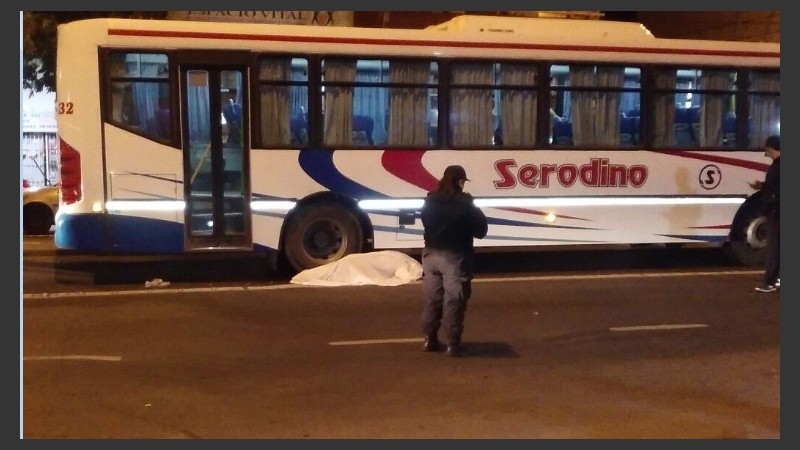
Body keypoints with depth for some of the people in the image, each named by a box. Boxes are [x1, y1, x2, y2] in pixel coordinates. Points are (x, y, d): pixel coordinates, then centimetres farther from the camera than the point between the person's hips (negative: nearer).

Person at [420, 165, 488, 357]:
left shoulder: (430, 201, 3)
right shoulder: (464, 203, -13)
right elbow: (481, 231, -7)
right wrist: (478, 213, 9)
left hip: (432, 254, 5)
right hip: (455, 257, -5)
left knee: (432, 299, 14)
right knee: (453, 302, -1)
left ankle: (430, 340, 20)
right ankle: (452, 344, 0)